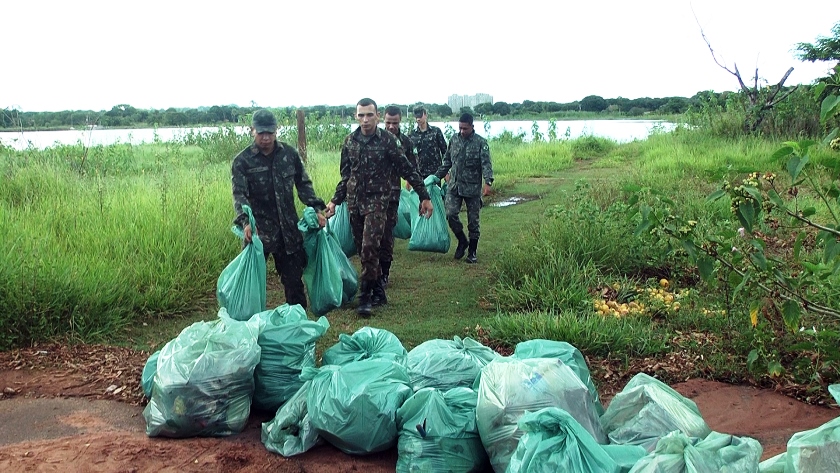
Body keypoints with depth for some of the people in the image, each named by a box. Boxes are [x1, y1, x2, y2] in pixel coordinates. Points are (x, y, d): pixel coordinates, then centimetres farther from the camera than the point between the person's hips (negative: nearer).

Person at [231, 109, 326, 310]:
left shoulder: (289, 154, 4)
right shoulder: (242, 161, -5)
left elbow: (304, 184, 11)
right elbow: (240, 194, -13)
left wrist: (316, 208, -1)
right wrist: (245, 221, -29)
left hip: (288, 227, 3)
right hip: (258, 229, -3)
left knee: (293, 276, 11)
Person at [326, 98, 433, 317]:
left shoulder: (387, 139, -6)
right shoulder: (349, 141, 6)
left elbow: (407, 170, -3)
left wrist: (424, 196, -2)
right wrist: (335, 201, 11)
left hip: (377, 200, -5)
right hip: (354, 202, 5)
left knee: (370, 248, -14)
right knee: (363, 250, 9)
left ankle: (365, 297, -6)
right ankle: (378, 290, 23)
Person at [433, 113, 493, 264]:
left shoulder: (480, 143, -6)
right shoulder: (454, 140, 8)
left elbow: (486, 164, -15)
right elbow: (447, 162, 17)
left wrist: (488, 182, -30)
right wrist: (436, 176, 14)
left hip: (473, 188, -3)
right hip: (454, 186, 3)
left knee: (473, 220, 3)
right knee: (450, 214, -10)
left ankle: (472, 252, 17)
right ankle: (462, 241, 15)